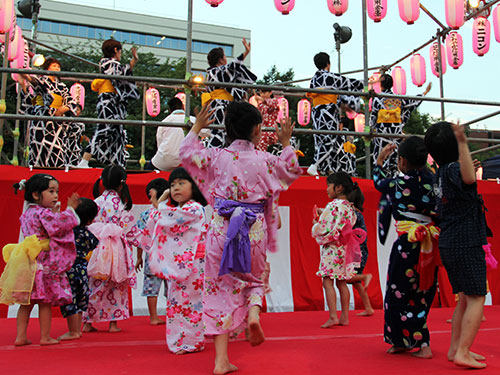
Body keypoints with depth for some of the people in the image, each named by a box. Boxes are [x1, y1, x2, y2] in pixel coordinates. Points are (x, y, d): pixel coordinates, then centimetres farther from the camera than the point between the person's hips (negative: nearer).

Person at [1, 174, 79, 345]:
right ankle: (45, 337, 11)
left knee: (27, 302, 13)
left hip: (28, 264, 8)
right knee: (45, 301, 2)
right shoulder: (44, 213, -13)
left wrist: (54, 213, 18)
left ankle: (21, 336, 17)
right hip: (45, 264, -8)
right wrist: (70, 209, -13)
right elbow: (59, 225, -22)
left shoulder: (27, 213, 14)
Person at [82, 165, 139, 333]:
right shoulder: (121, 205, -8)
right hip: (117, 253, -2)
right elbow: (129, 230, -3)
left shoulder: (96, 202, 0)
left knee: (95, 286, 10)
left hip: (97, 249, 3)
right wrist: (137, 242, 13)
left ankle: (88, 322, 13)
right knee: (117, 287, 9)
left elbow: (88, 226, 5)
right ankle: (113, 322, 12)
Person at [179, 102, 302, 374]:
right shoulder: (265, 160, -1)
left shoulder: (216, 157, 0)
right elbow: (292, 170, 18)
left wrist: (196, 129, 29)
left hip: (221, 230, 0)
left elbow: (186, 153, 16)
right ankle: (253, 312, -8)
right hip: (254, 232, 0)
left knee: (222, 290, 7)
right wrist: (286, 143, 28)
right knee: (255, 280, 25)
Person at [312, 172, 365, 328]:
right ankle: (345, 317, 15)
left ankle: (333, 316, -11)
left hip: (331, 248, -8)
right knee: (342, 283, 12)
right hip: (345, 248, 8)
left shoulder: (333, 205, -15)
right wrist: (323, 214, 15)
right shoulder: (350, 207, 11)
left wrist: (315, 223, 4)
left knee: (327, 281, -5)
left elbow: (322, 229, -18)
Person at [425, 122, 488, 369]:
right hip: (466, 243, -9)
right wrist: (462, 144, -41)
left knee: (464, 297, 16)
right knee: (476, 298, -3)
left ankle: (455, 348, 21)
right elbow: (469, 179, -38)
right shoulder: (453, 169, -15)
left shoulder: (439, 174, 10)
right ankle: (462, 353, -5)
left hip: (448, 244, 9)